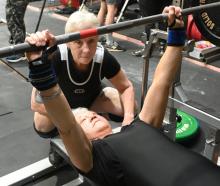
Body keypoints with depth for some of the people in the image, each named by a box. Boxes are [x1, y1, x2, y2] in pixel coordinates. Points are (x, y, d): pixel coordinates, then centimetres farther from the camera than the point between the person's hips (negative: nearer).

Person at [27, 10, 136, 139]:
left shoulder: (103, 58, -32)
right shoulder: (56, 56, -39)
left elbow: (127, 87, -18)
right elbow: (36, 104, -42)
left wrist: (129, 116, -34)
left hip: (92, 97, 1)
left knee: (131, 107, -20)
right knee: (43, 127, -30)